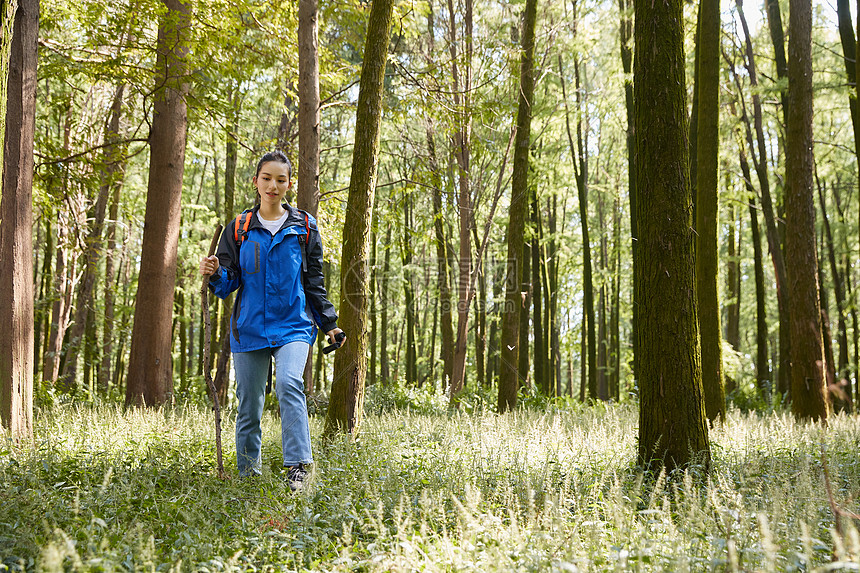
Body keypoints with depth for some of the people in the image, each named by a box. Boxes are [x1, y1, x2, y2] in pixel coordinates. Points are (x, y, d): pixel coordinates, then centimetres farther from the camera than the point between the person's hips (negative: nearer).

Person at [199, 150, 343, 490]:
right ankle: (248, 472, 20)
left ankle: (297, 467, -25)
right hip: (249, 328, 2)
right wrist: (214, 274, -16)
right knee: (249, 402, 5)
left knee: (289, 385, -25)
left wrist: (329, 323, 8)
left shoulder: (304, 227, 6)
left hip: (293, 325, -2)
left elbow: (314, 282, 12)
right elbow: (228, 284, 6)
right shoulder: (239, 229, 7)